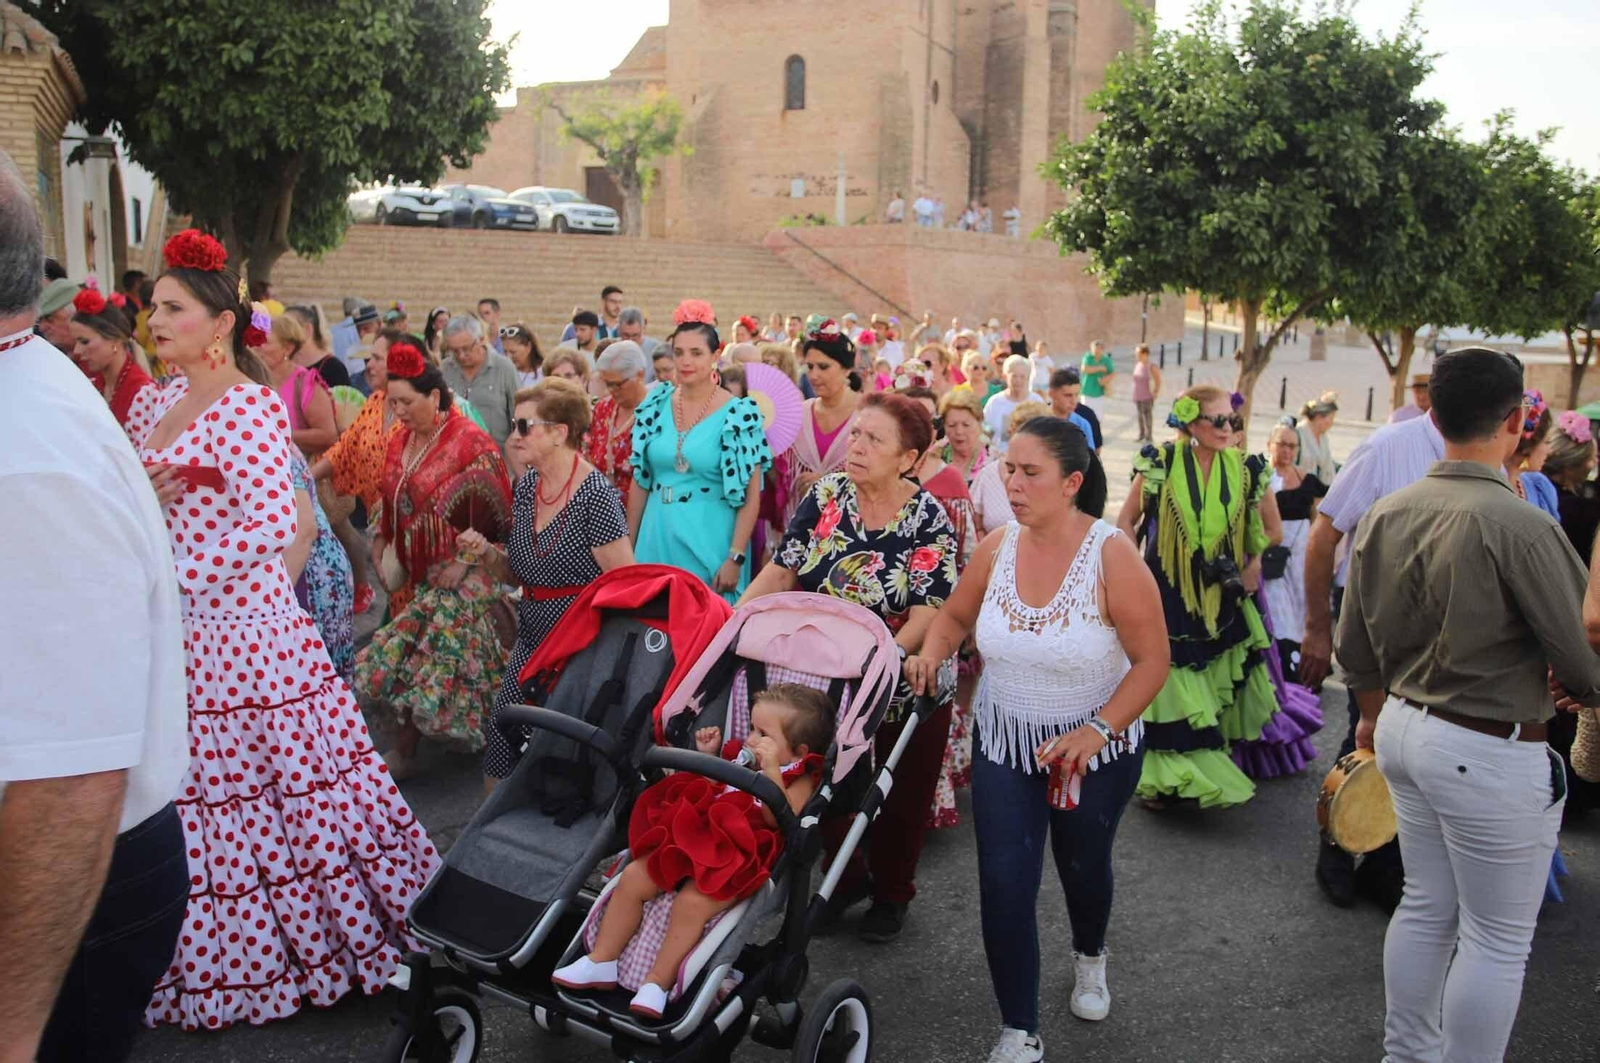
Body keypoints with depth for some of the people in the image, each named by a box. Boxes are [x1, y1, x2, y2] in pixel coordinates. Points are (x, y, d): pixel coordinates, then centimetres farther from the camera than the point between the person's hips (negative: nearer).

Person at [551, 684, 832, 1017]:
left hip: (735, 862, -8)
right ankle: (600, 963, 6)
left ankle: (657, 983, -15)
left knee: (692, 902, -31)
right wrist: (708, 756, 18)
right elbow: (710, 790, 32)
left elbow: (780, 819, -21)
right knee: (632, 878, -5)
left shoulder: (799, 779, -2)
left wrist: (772, 768, -28)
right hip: (693, 841, 8)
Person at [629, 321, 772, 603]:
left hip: (709, 540, -4)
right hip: (656, 538, 4)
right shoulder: (656, 406, 5)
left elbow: (751, 496, -9)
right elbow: (639, 482, 11)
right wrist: (628, 545, 11)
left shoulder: (739, 414, -7)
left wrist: (735, 559, -14)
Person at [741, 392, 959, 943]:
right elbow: (780, 571, -5)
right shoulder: (827, 494, -6)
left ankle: (892, 894, 39)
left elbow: (927, 612, -22)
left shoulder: (927, 518, -17)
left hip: (905, 683, -3)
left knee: (899, 798, 14)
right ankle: (846, 878, 41)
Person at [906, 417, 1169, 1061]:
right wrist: (931, 654, -13)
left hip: (1096, 747, -2)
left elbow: (1152, 660, -18)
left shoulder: (1112, 555, -22)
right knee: (1004, 883, -4)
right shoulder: (997, 547, -10)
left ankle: (1089, 956, 57)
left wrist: (1098, 731, -26)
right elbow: (955, 616, 7)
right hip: (1005, 741, 2)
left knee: (1082, 865, 22)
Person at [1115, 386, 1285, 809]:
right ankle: (1164, 776, 13)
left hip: (1220, 598, 3)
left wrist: (1251, 568, 4)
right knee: (1168, 688, 1)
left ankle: (1205, 771, 24)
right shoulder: (1162, 464, -8)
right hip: (1166, 595, -3)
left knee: (1218, 689, 9)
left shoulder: (1244, 470, -1)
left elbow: (1270, 530, 13)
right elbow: (1126, 521, 2)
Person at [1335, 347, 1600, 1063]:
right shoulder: (1522, 527, -22)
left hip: (1405, 728, 8)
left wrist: (1376, 714, 25)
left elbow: (1354, 644, 9)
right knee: (1498, 939, 9)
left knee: (1426, 906, 22)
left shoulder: (1386, 514, -1)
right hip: (1490, 753, -7)